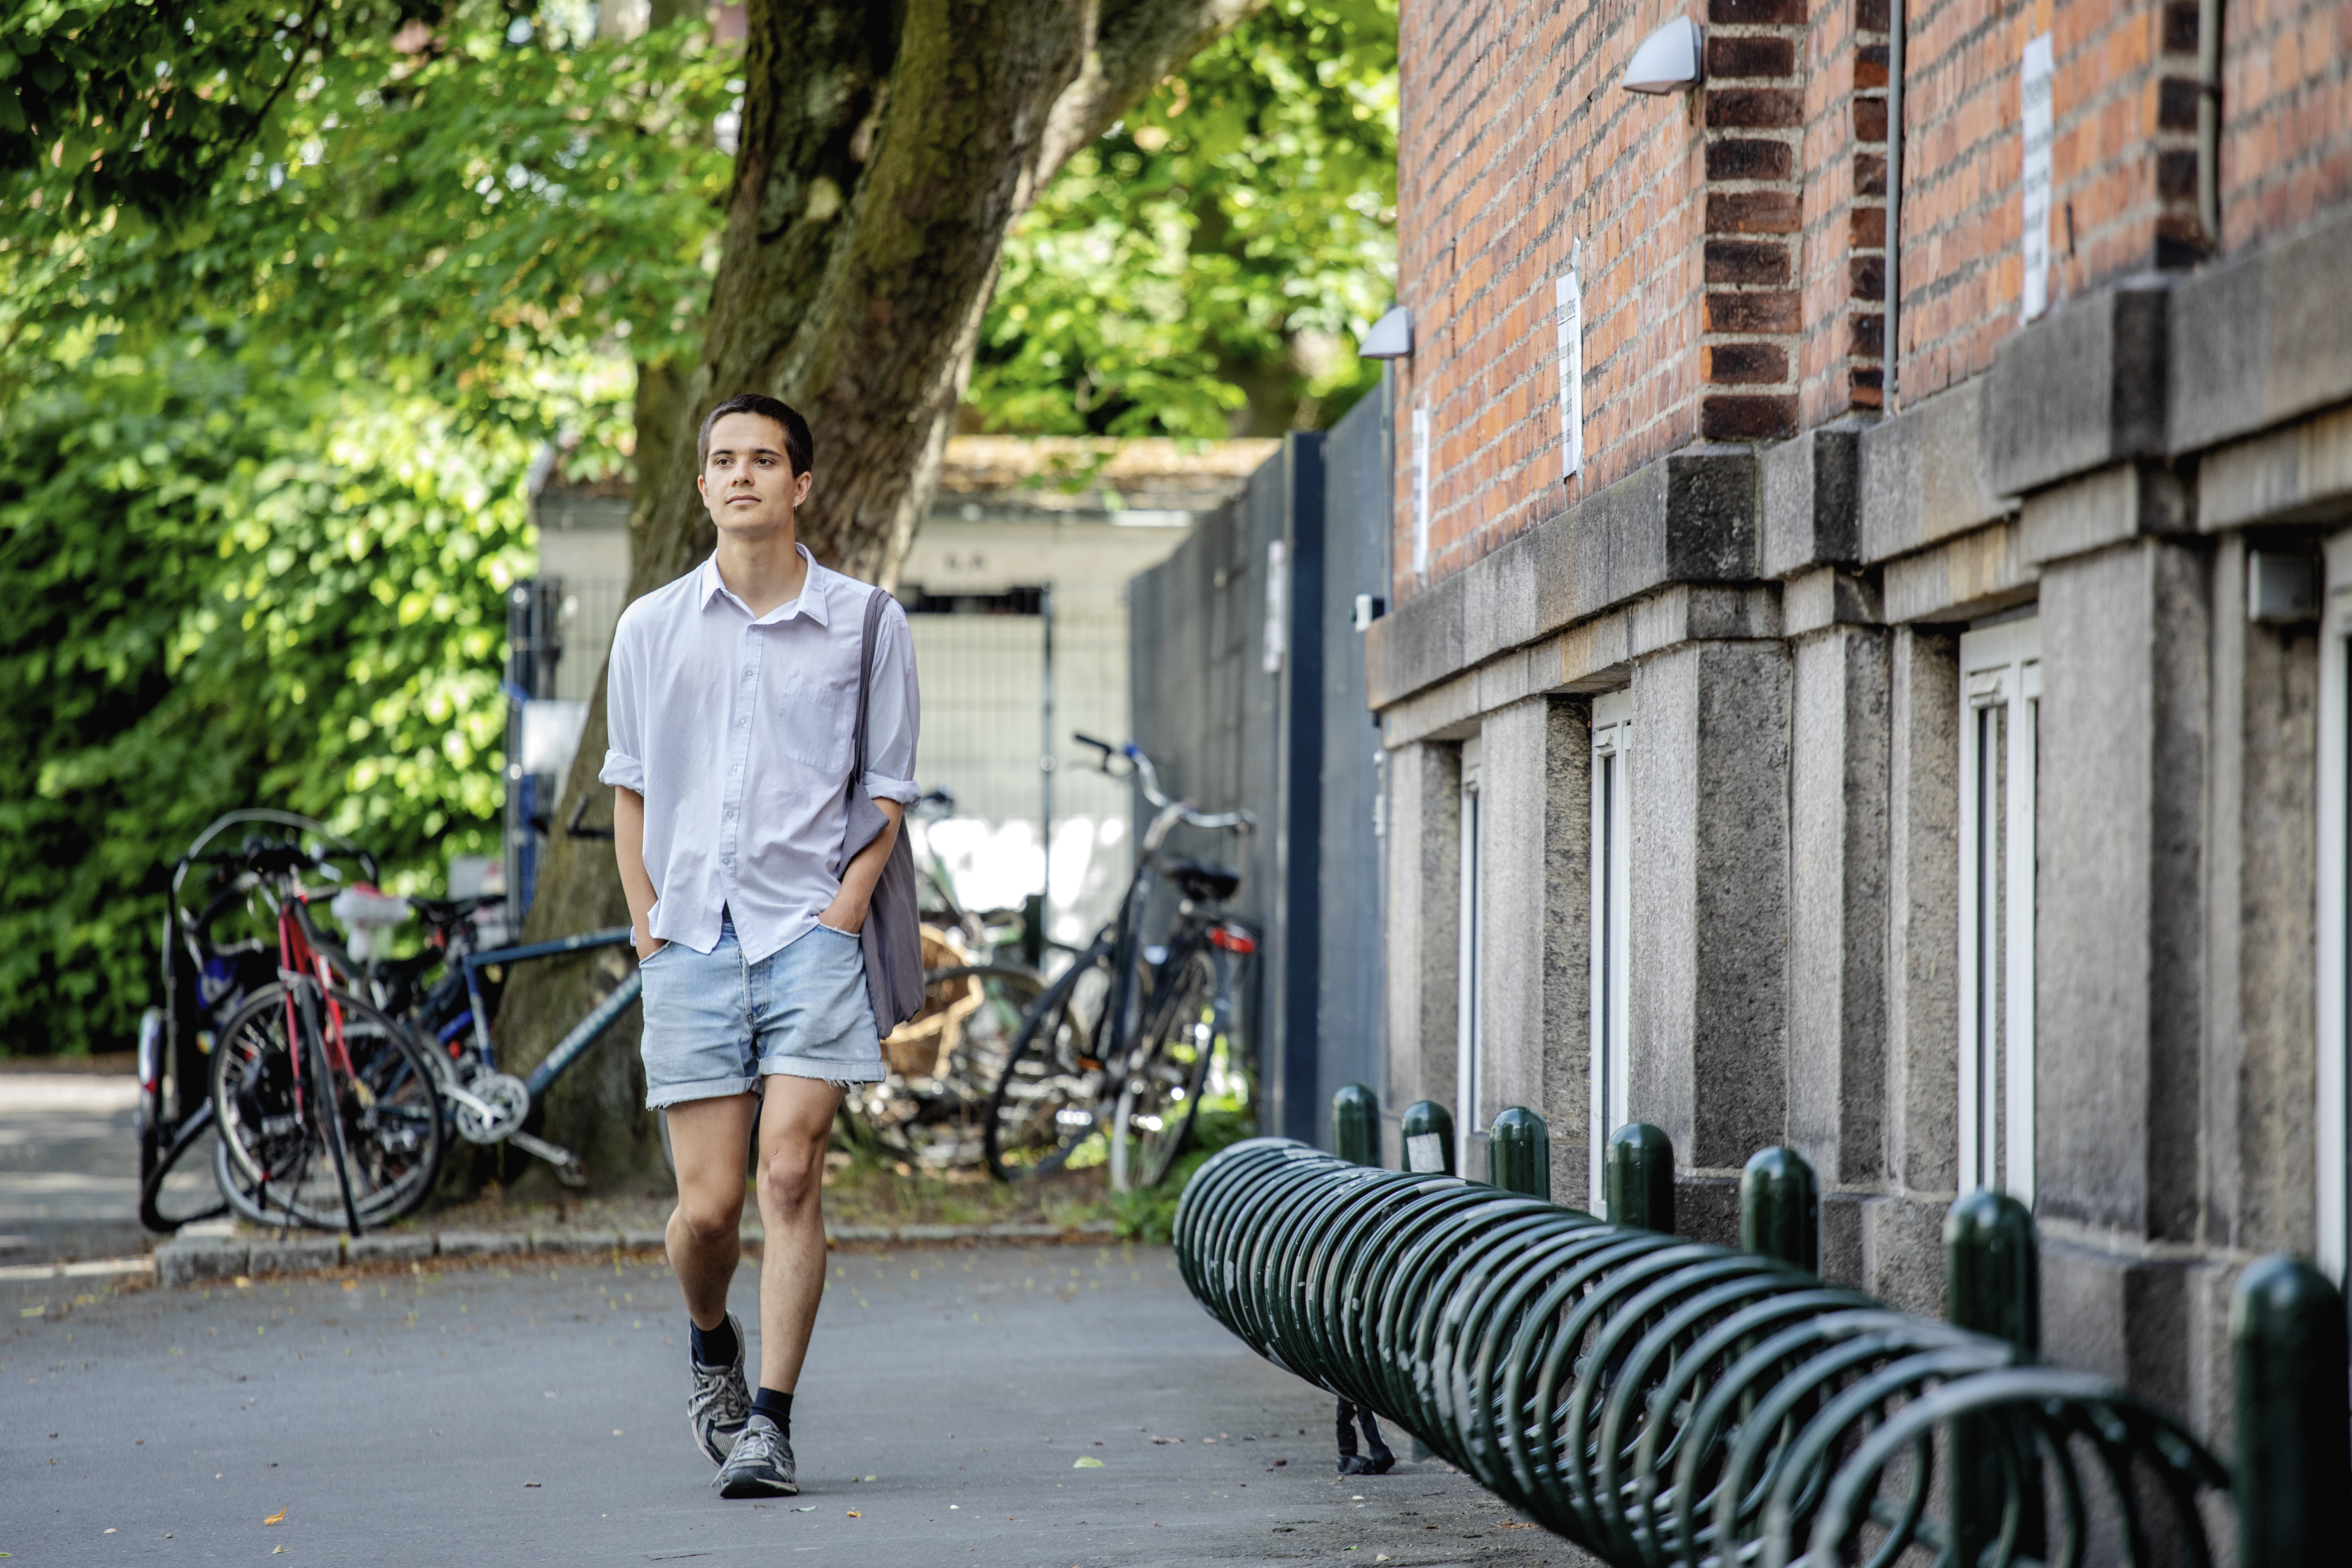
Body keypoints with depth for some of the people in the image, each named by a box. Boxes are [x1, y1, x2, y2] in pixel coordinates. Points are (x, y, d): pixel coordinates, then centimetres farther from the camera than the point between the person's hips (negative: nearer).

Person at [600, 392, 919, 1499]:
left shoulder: (866, 625, 5)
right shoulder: (652, 628, 10)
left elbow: (887, 791, 6)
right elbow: (630, 787, 16)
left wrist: (844, 909, -6)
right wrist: (649, 924, 6)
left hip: (814, 932, -2)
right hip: (693, 944, 2)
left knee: (789, 1175, -12)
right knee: (707, 1204, -1)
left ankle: (770, 1424, -7)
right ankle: (711, 1347, 30)